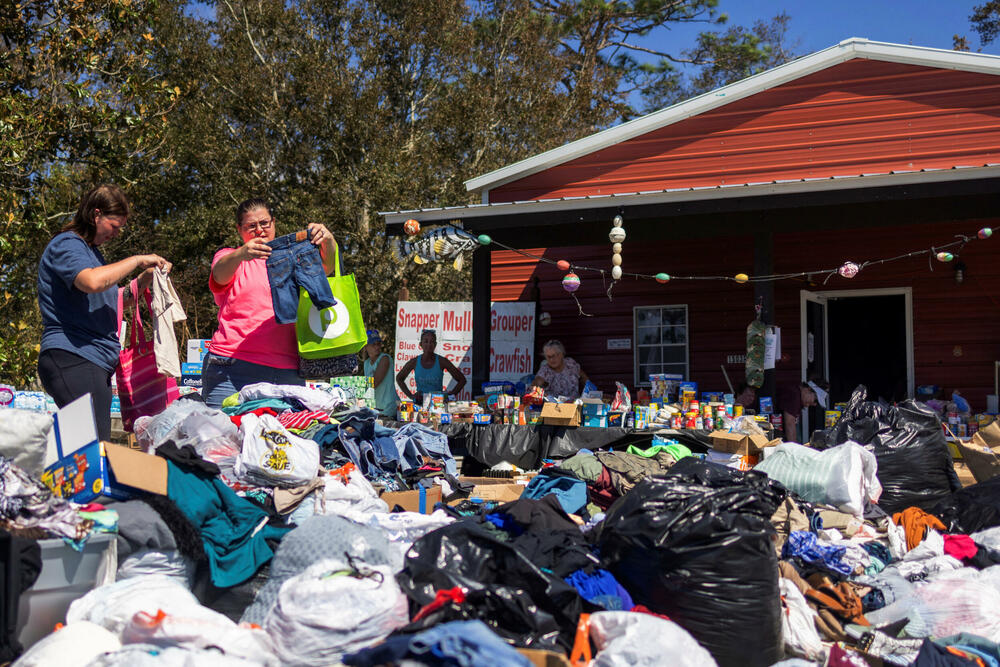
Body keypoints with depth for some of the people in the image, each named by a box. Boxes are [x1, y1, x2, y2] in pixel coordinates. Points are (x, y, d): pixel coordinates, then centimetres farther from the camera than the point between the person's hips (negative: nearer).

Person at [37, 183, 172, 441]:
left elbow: (110, 304, 30)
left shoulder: (91, 250, 24)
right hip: (71, 358, -10)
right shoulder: (66, 244, -5)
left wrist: (144, 279, 15)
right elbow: (92, 281, -26)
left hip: (97, 362, 10)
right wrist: (137, 260, -13)